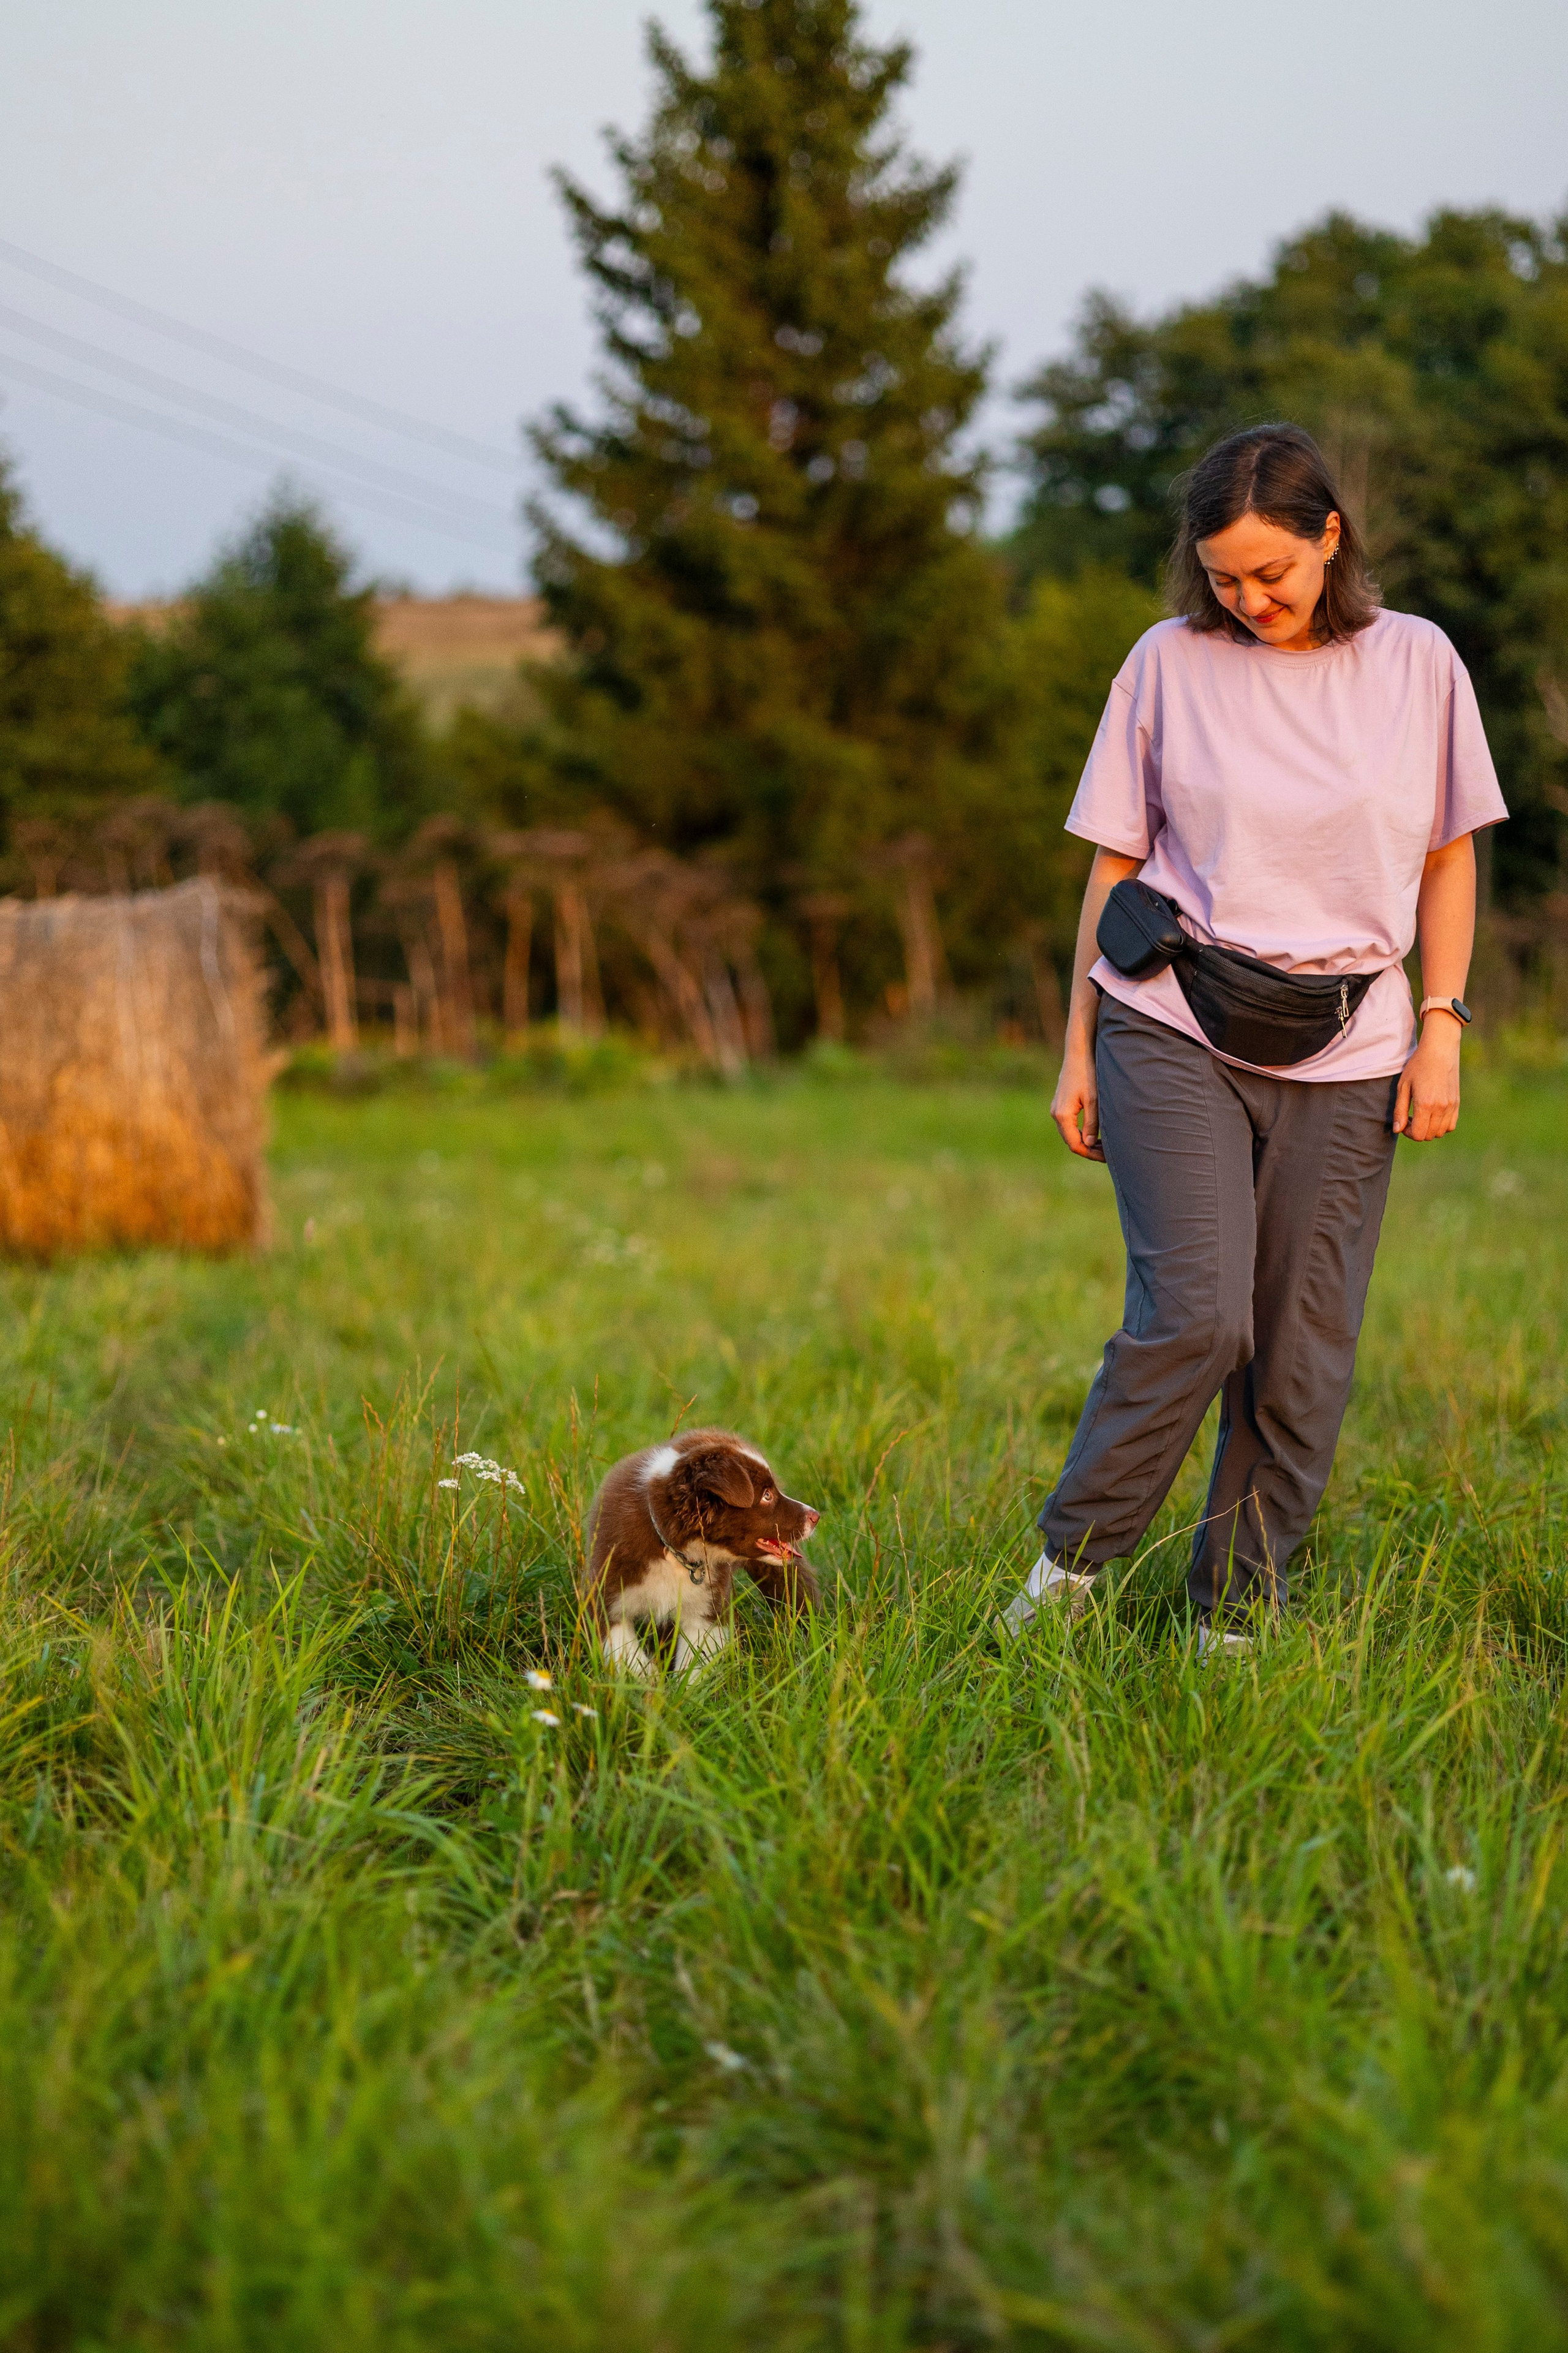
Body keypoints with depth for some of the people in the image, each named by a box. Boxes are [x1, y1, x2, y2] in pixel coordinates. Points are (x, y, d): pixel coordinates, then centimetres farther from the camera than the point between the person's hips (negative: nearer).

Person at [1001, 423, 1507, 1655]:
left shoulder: (1418, 663, 5)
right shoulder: (1168, 662, 2)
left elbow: (1450, 859, 12)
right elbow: (1116, 862, 7)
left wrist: (1442, 1026, 2)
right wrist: (1078, 1050, 6)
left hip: (1343, 1056, 2)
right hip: (1174, 1034, -2)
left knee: (1304, 1355, 2)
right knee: (1193, 1314, -16)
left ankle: (1239, 1613, 15)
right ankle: (1074, 1557, 3)